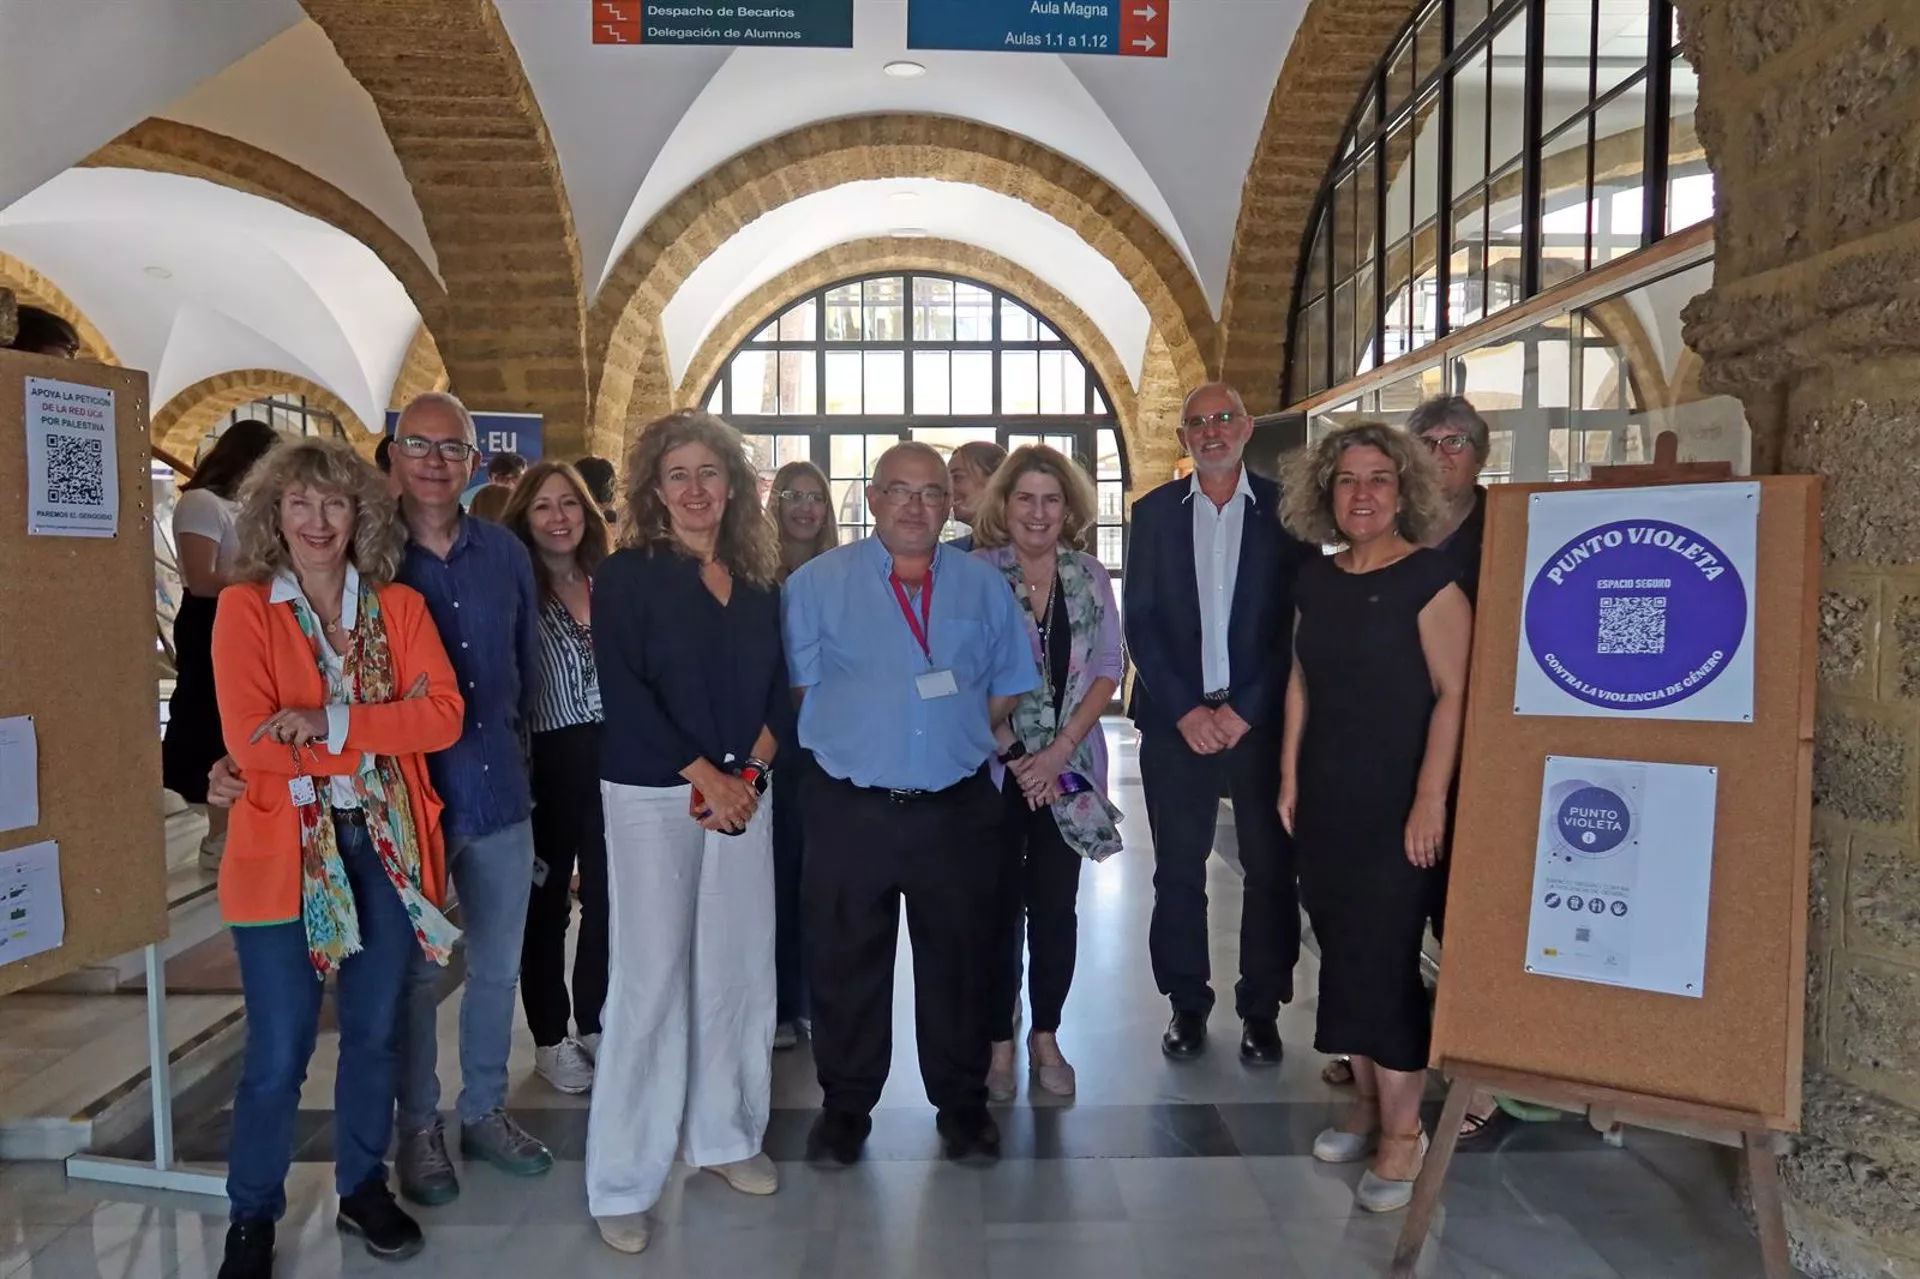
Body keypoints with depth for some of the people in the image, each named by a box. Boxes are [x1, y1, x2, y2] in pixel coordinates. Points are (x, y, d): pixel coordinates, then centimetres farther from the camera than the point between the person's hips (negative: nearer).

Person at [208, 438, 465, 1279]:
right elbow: (249, 742, -15)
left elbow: (445, 714, -8)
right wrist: (386, 725, -14)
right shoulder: (243, 608, -4)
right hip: (285, 851, -3)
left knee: (375, 1032, 15)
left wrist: (332, 721, -18)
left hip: (387, 843, 3)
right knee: (277, 1053, 4)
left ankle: (363, 1188, 35)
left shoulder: (399, 606, 5)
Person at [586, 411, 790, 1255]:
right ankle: (622, 1180, 13)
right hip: (653, 796, -4)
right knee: (650, 978, 0)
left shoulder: (757, 580, 10)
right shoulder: (627, 575, -3)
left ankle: (725, 1136, 28)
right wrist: (707, 779, -14)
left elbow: (778, 686, 9)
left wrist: (749, 775, -6)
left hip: (745, 793, 5)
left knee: (738, 969, 10)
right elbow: (624, 691, -11)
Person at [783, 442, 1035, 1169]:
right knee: (846, 966, 9)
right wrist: (862, 736, -2)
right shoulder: (818, 583, 1)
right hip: (850, 810, -1)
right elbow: (799, 687, 1)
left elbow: (1009, 687, 12)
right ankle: (845, 1107, 26)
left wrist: (959, 738, 3)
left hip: (958, 808, 2)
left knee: (958, 961, 12)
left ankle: (961, 1102, 29)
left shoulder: (984, 585, 8)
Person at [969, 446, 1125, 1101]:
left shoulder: (1091, 577, 4)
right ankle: (999, 1044, 18)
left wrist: (1060, 749, -8)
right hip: (993, 768, -2)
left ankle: (1046, 1037, 25)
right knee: (1000, 906, 4)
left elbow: (1108, 669, 3)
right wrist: (1014, 754, -11)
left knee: (1055, 905, 8)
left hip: (1068, 768, 2)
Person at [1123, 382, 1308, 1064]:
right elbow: (1140, 623, 1)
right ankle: (1187, 1003, 22)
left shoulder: (1285, 509, 2)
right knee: (1178, 870, 7)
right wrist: (1186, 711, -8)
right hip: (1175, 719, 1)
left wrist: (1244, 710, -9)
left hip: (1260, 719, -1)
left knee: (1271, 869, 6)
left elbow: (1298, 623, -2)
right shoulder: (1155, 511, 6)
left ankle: (1262, 1009, 20)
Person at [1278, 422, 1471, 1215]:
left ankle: (1402, 1130, 13)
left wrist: (1430, 800, -18)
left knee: (1384, 955, -2)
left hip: (1397, 805, -6)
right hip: (1327, 803, 6)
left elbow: (1453, 693, -14)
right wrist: (1290, 780, 11)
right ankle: (1367, 1102, 28)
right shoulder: (1317, 581, 8)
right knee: (1345, 952, 12)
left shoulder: (1429, 578, -10)